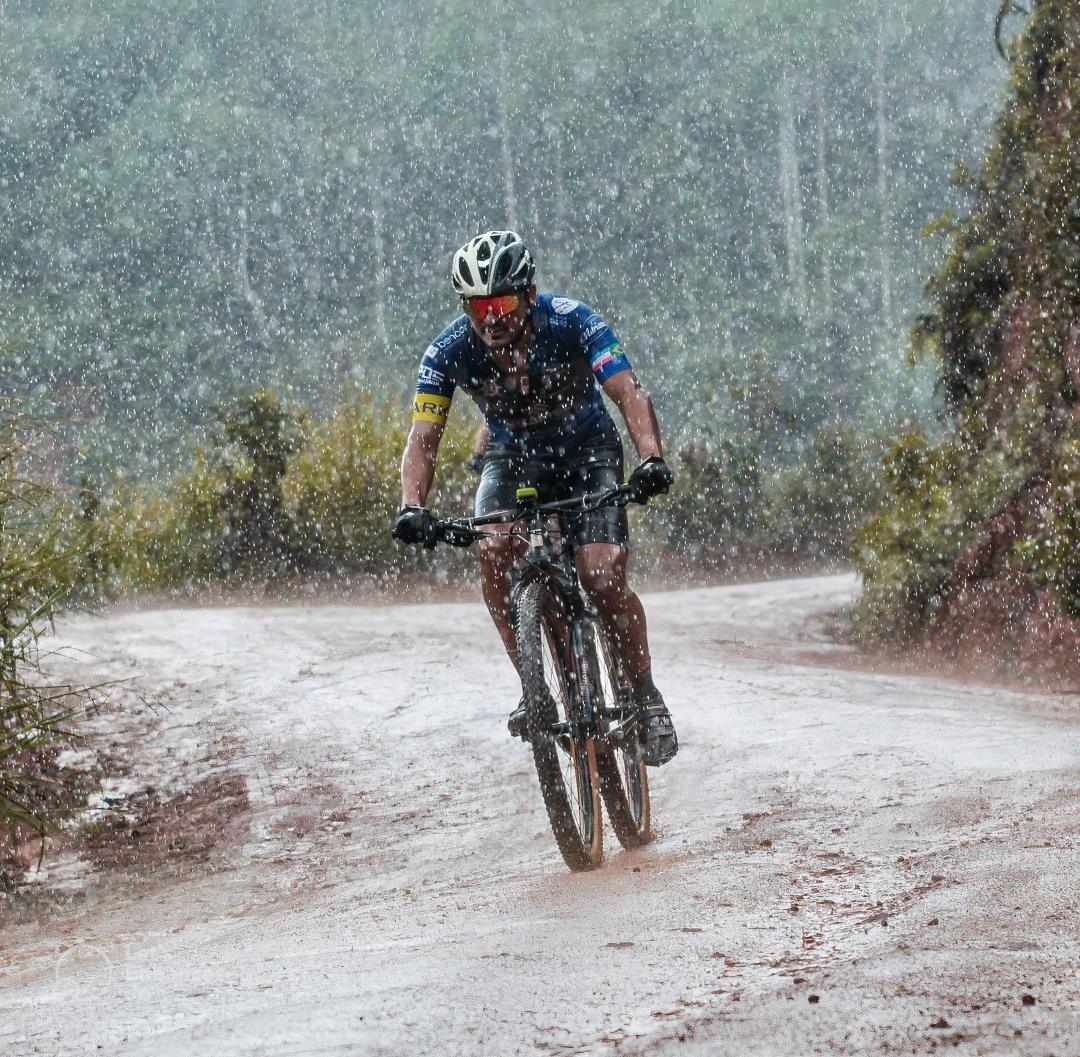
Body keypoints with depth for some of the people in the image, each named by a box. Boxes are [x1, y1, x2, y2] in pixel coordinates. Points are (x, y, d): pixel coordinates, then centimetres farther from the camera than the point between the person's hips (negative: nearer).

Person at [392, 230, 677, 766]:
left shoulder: (571, 324, -28)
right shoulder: (451, 351, -22)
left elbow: (630, 394, -35)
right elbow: (423, 438, -24)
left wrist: (651, 458, -54)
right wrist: (412, 507, -43)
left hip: (587, 451, -2)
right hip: (514, 456, 2)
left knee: (604, 580, -20)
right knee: (492, 550, -28)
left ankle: (646, 698, 1)